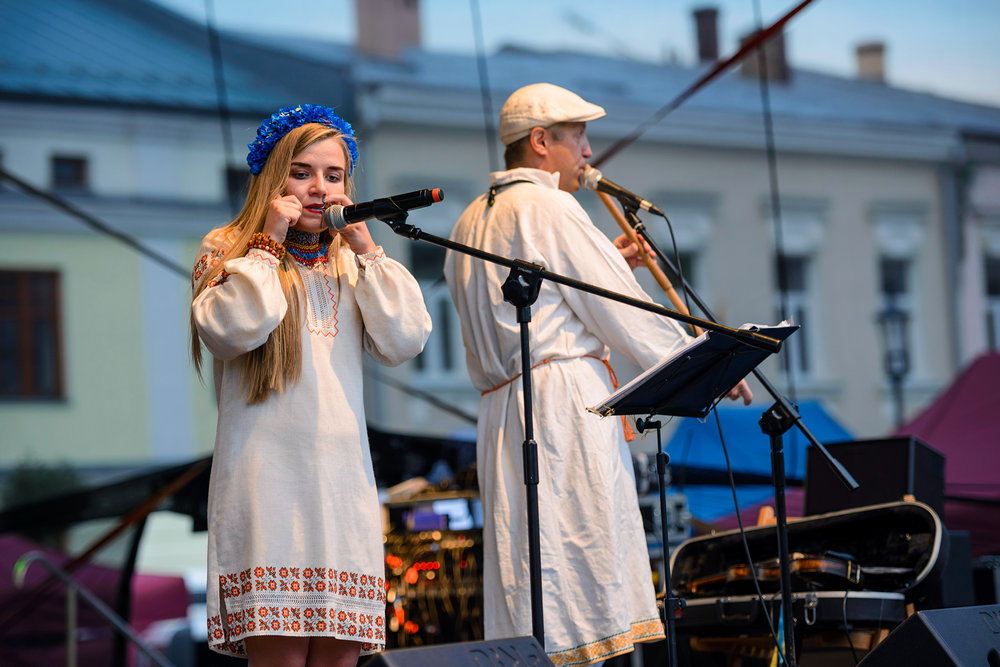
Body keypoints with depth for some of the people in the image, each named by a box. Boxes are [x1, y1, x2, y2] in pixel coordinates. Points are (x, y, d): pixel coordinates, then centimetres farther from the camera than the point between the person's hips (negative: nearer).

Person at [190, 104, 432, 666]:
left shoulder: (353, 264, 19)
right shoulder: (229, 251, 10)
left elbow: (405, 342, 3)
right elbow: (228, 330, -11)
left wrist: (364, 247, 3)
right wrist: (269, 243, -4)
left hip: (344, 476, 4)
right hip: (268, 475, -3)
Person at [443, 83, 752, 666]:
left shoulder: (472, 223, 23)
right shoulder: (547, 207, -5)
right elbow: (624, 314, -7)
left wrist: (603, 267, 26)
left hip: (505, 411, 9)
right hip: (565, 404, -9)